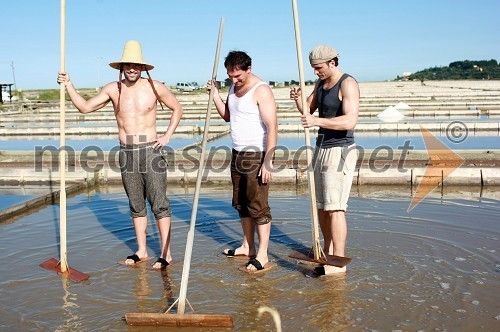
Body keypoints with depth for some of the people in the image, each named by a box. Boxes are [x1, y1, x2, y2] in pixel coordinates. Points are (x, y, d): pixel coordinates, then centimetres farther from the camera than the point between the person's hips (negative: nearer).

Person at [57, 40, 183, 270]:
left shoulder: (155, 87, -2)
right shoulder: (113, 89, 4)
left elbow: (177, 109, 9)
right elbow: (85, 107, 9)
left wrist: (167, 135, 1)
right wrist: (68, 85, -1)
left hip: (151, 150, -3)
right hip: (127, 153, 3)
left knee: (159, 203, -3)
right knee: (136, 205, 11)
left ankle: (166, 253, 3)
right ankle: (141, 251, 22)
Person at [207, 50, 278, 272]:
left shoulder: (261, 90, -16)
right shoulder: (234, 87, 11)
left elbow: (272, 127, -20)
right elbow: (227, 116, 21)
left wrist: (267, 161, -25)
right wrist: (215, 94, 6)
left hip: (257, 156, -9)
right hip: (238, 154, 9)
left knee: (258, 205, -6)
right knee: (241, 203, 15)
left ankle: (262, 255, 2)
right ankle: (248, 247, 28)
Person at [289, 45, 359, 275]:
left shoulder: (348, 84, -14)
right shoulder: (321, 83, 13)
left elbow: (350, 121, -25)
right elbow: (308, 110, 15)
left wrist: (317, 122, -36)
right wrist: (297, 100, -7)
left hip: (340, 151, -9)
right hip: (322, 148, 9)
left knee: (334, 208, -10)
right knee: (320, 205, 13)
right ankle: (328, 250, 27)